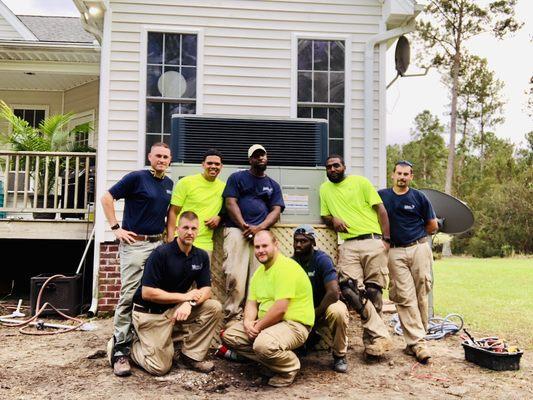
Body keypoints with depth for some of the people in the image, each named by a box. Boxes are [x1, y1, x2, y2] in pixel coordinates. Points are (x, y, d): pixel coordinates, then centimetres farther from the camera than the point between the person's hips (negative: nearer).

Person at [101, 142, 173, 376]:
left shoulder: (169, 184, 12)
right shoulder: (136, 178, -8)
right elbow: (107, 198, -8)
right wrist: (116, 228, -12)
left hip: (158, 244, 7)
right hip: (135, 244, -6)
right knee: (129, 296, -8)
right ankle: (120, 351, -3)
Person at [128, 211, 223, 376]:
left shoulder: (201, 256, 0)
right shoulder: (161, 253, -19)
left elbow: (206, 289, -3)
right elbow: (147, 293, -21)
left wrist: (190, 303, -25)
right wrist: (184, 296, -19)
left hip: (175, 310, 6)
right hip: (150, 313, -6)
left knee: (214, 308, -14)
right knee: (160, 367, -10)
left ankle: (191, 356, -2)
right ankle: (131, 344, 17)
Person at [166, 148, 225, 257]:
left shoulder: (223, 187, 10)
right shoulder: (186, 182, -1)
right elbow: (173, 212, -1)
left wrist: (219, 218, -1)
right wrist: (170, 238, -10)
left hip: (205, 244, 4)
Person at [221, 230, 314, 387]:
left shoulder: (286, 267, -18)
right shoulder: (259, 272, 13)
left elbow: (280, 309, -25)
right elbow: (251, 303, 10)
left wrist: (258, 326, -15)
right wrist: (248, 322, -11)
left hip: (294, 323, -9)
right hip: (265, 323, 9)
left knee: (263, 344, -36)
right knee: (229, 335, 4)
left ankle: (290, 367, -4)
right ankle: (272, 360, 5)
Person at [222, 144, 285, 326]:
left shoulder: (273, 185, 22)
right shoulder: (237, 178, 13)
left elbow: (276, 211, 10)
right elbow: (231, 203, 2)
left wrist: (259, 228, -8)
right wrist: (244, 226, -11)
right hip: (237, 230, -3)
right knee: (235, 277, -15)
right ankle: (232, 318, -12)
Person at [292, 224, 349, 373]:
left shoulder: (322, 259, -20)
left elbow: (333, 293, -28)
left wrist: (314, 316, -21)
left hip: (325, 306, -5)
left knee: (337, 311, -38)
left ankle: (339, 355, -11)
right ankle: (313, 337, 13)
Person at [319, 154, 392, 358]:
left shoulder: (360, 182, 8)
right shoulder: (324, 189, 20)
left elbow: (380, 209, 5)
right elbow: (325, 215, 25)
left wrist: (386, 239, -4)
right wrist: (333, 219, 0)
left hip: (372, 241, -2)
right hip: (348, 245, 3)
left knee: (373, 291, -1)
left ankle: (372, 338, 12)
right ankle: (380, 337, -8)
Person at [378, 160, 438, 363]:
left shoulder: (419, 197, 7)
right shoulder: (381, 195, 8)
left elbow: (433, 226, 13)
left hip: (419, 249, 0)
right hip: (395, 252, 0)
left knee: (421, 296, 0)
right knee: (405, 298, -6)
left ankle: (415, 341, 11)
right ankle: (417, 343, -3)